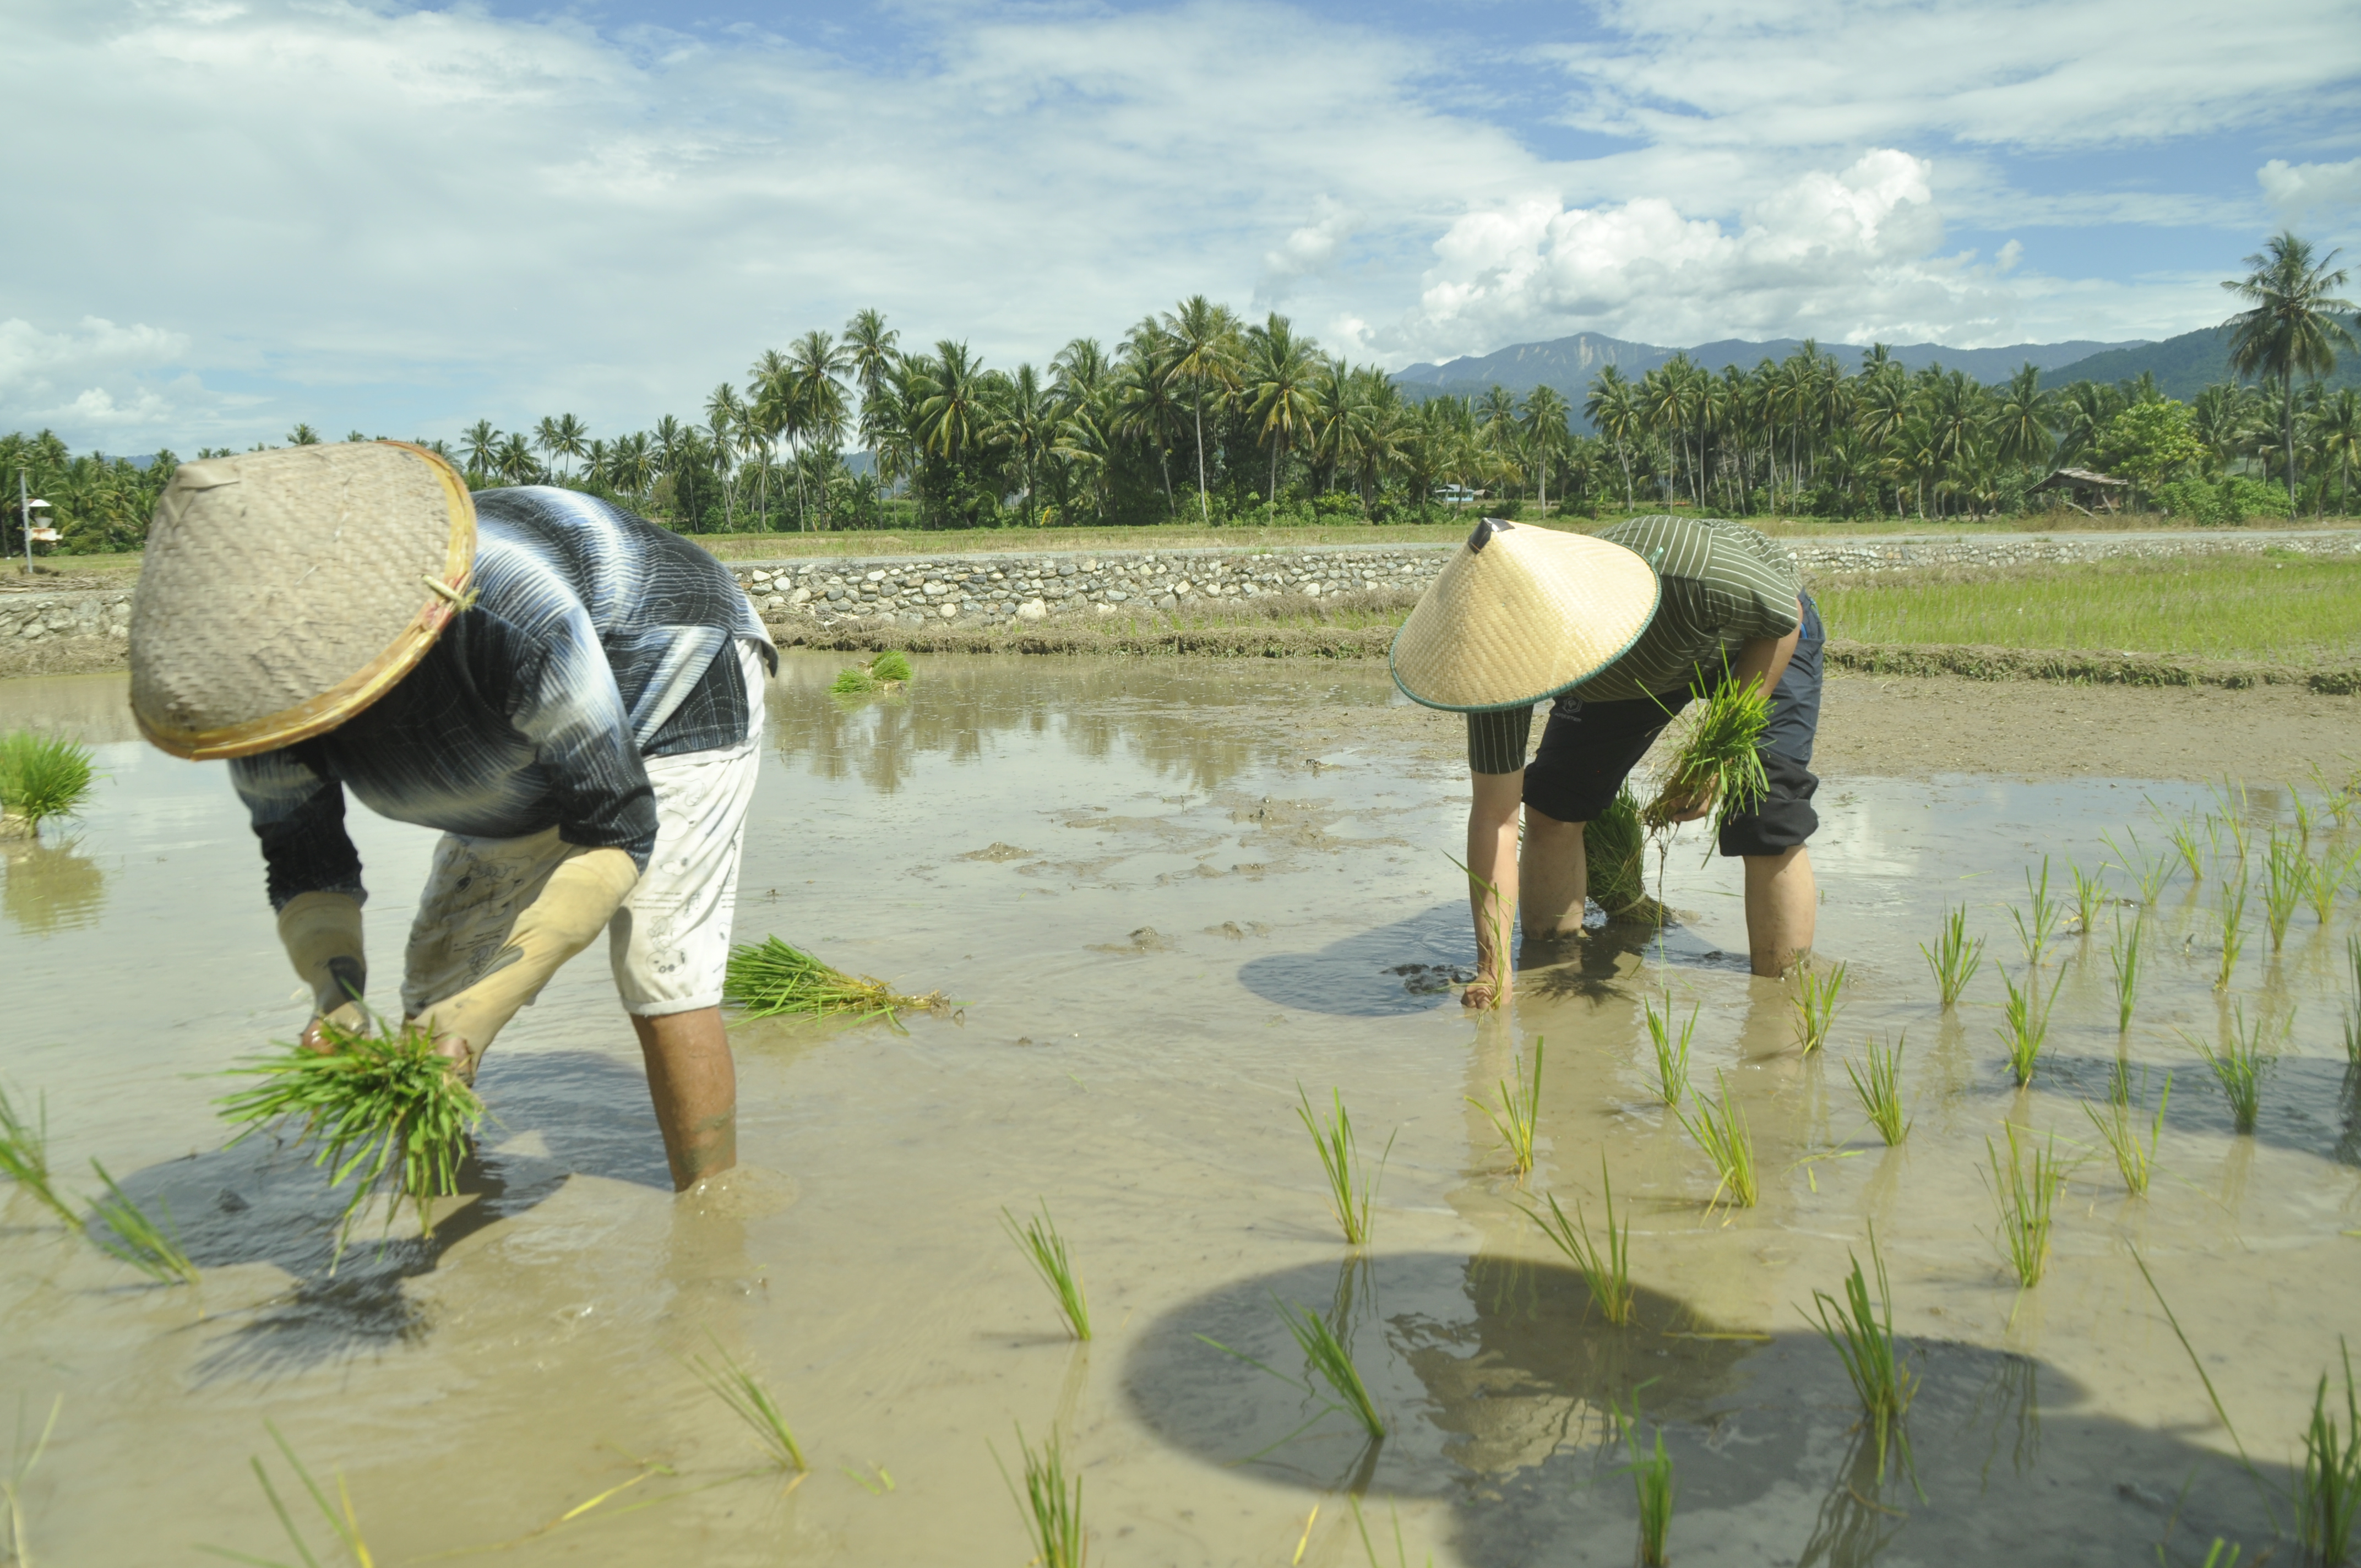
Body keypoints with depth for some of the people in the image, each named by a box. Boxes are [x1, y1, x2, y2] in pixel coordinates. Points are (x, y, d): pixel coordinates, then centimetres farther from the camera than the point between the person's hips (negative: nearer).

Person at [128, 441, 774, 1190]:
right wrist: (335, 991, -33)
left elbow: (618, 828, -36)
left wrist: (492, 1001, -42)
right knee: (437, 978, 7)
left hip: (673, 689, -7)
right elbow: (306, 866, -12)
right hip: (530, 747, 7)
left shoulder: (515, 618, -44)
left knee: (661, 972, -18)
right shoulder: (272, 686, -24)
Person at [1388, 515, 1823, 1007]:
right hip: (1638, 669, 4)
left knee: (1768, 824, -19)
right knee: (1552, 807, -6)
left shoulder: (1691, 571, -46)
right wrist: (1493, 966, -32)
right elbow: (1493, 814, -27)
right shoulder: (1507, 649, -33)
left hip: (1761, 638, -3)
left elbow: (1786, 618, -22)